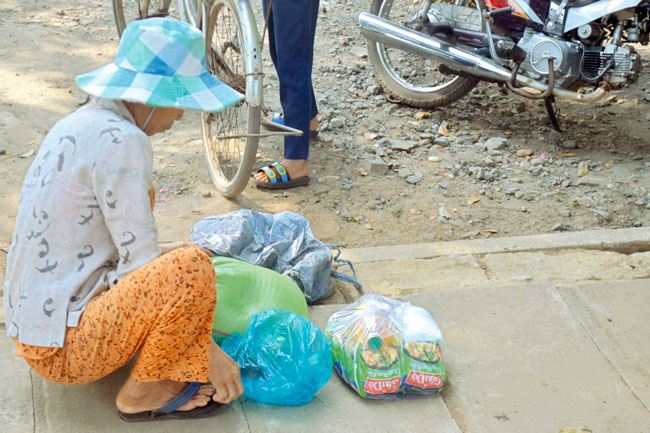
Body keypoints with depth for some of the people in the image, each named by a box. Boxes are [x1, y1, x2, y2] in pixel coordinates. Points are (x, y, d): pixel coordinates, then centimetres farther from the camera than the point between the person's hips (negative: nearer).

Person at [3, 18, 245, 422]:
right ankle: (143, 393, -4)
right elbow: (142, 265, -19)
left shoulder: (81, 123, 7)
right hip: (63, 348, -10)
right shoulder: (119, 141, -20)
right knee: (191, 266, -24)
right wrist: (209, 349, -12)